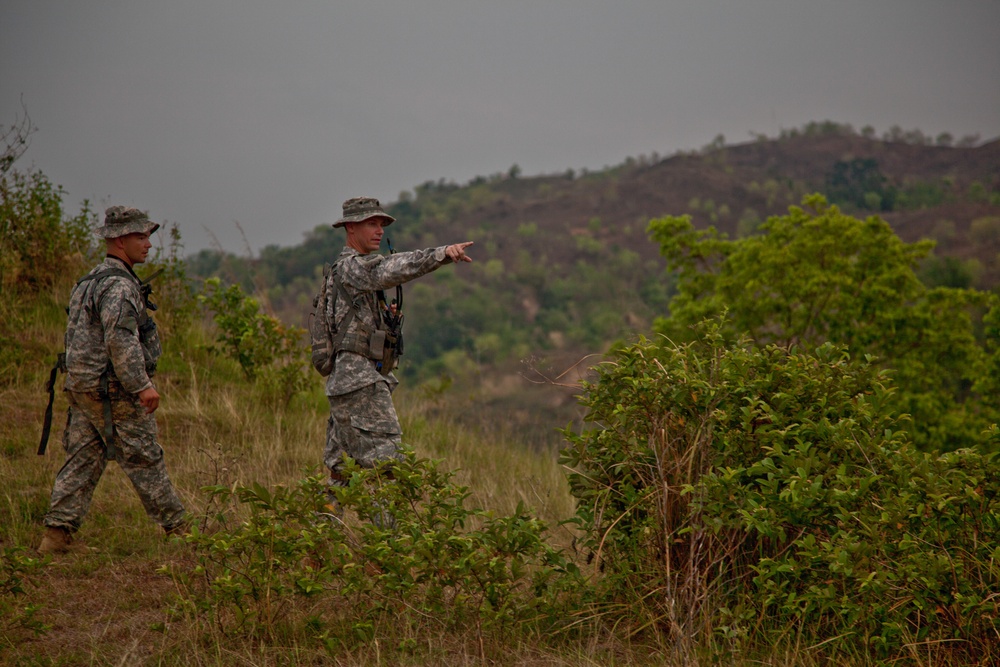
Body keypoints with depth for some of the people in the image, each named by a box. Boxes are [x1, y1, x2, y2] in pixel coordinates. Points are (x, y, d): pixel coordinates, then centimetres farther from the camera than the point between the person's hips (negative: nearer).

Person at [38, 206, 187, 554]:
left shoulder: (91, 281, 18)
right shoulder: (118, 285, -15)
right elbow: (121, 340, -25)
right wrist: (142, 385, -25)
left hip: (82, 386, 9)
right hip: (112, 391, -9)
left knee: (83, 459, 8)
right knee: (144, 461, -1)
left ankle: (57, 534, 4)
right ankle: (177, 529, 8)